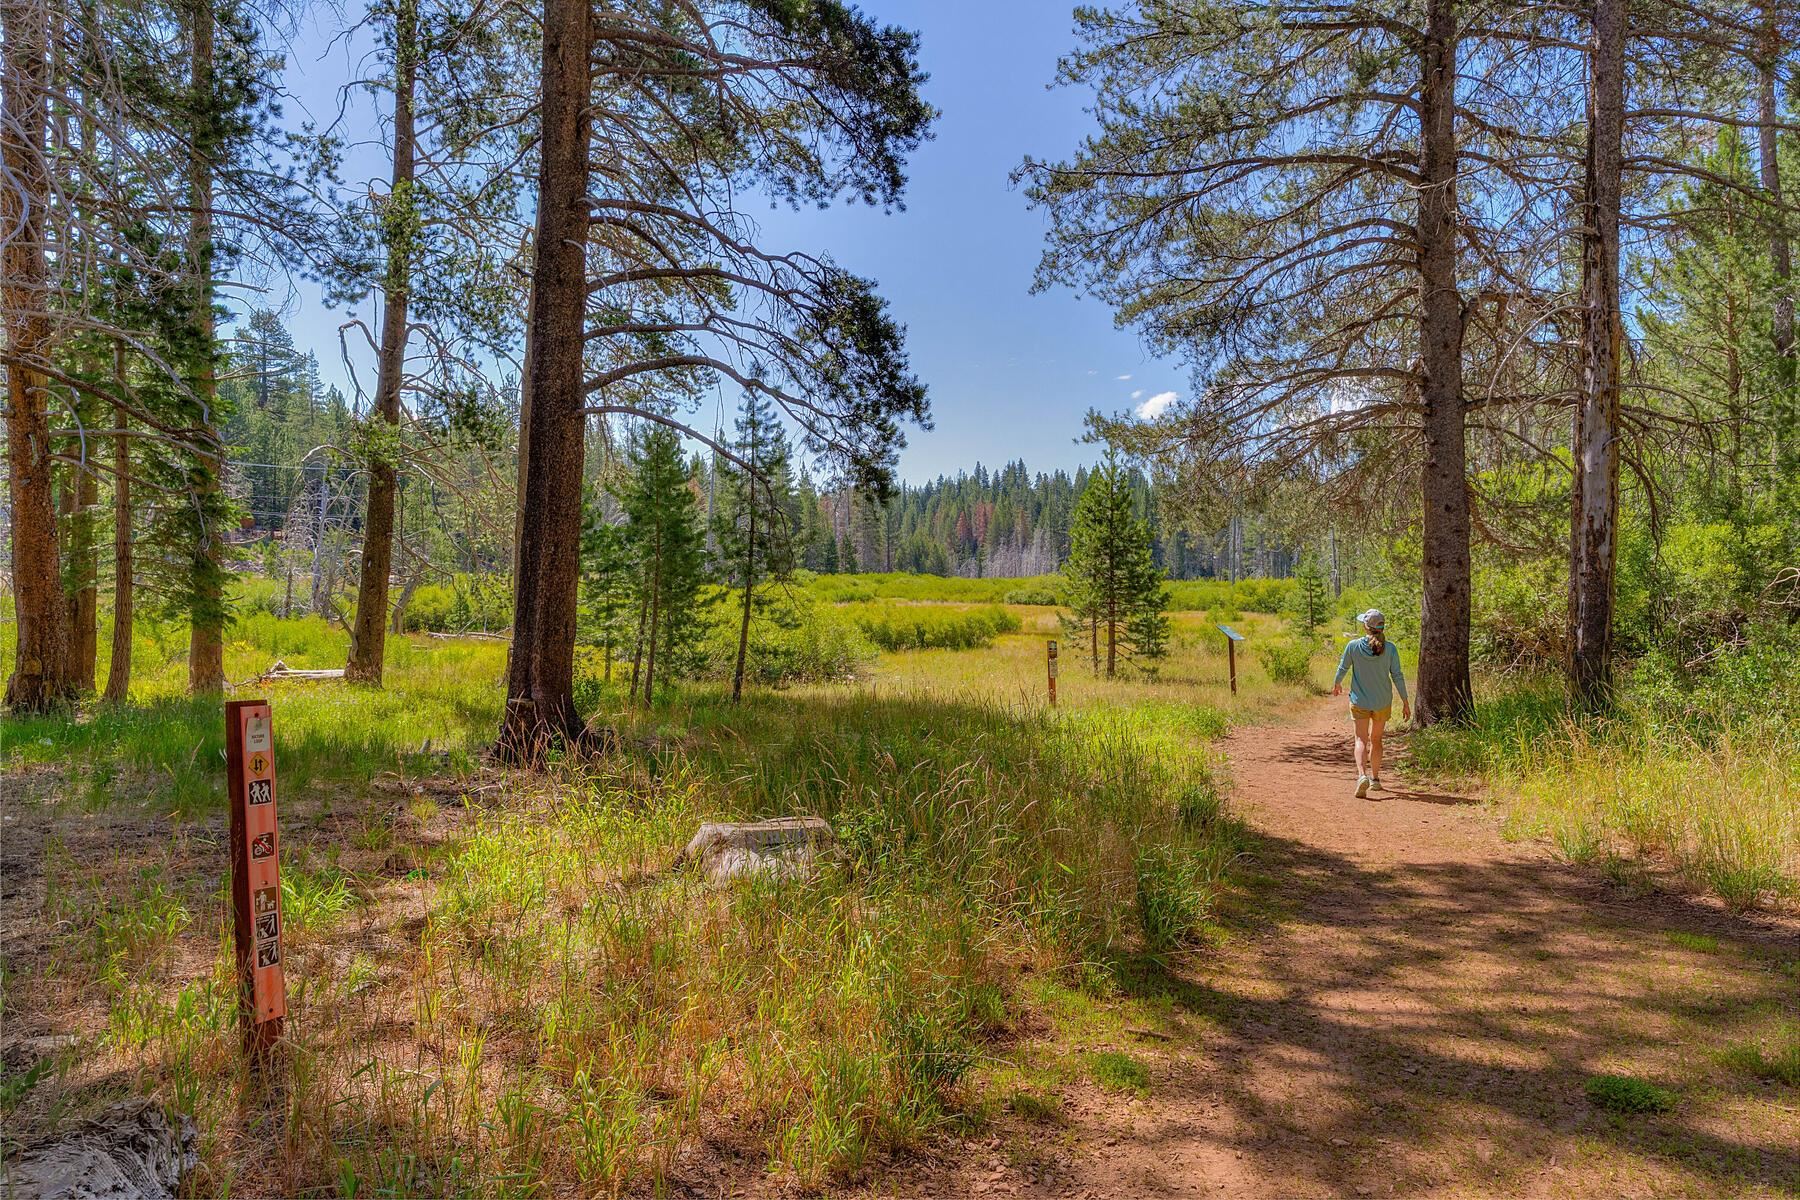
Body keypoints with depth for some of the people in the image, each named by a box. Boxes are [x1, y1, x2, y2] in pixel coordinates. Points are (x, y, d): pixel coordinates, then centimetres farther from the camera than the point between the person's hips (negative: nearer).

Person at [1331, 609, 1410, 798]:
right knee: (1376, 740, 18)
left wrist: (1336, 684, 23)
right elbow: (1397, 676, -6)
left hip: (1360, 701, -2)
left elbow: (1343, 668, 3)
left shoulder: (1354, 646, -10)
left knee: (1361, 740, -1)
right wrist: (1405, 701, 3)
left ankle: (1362, 775, -23)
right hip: (1383, 702, 2)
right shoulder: (1390, 648, -9)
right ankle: (1375, 778, 25)